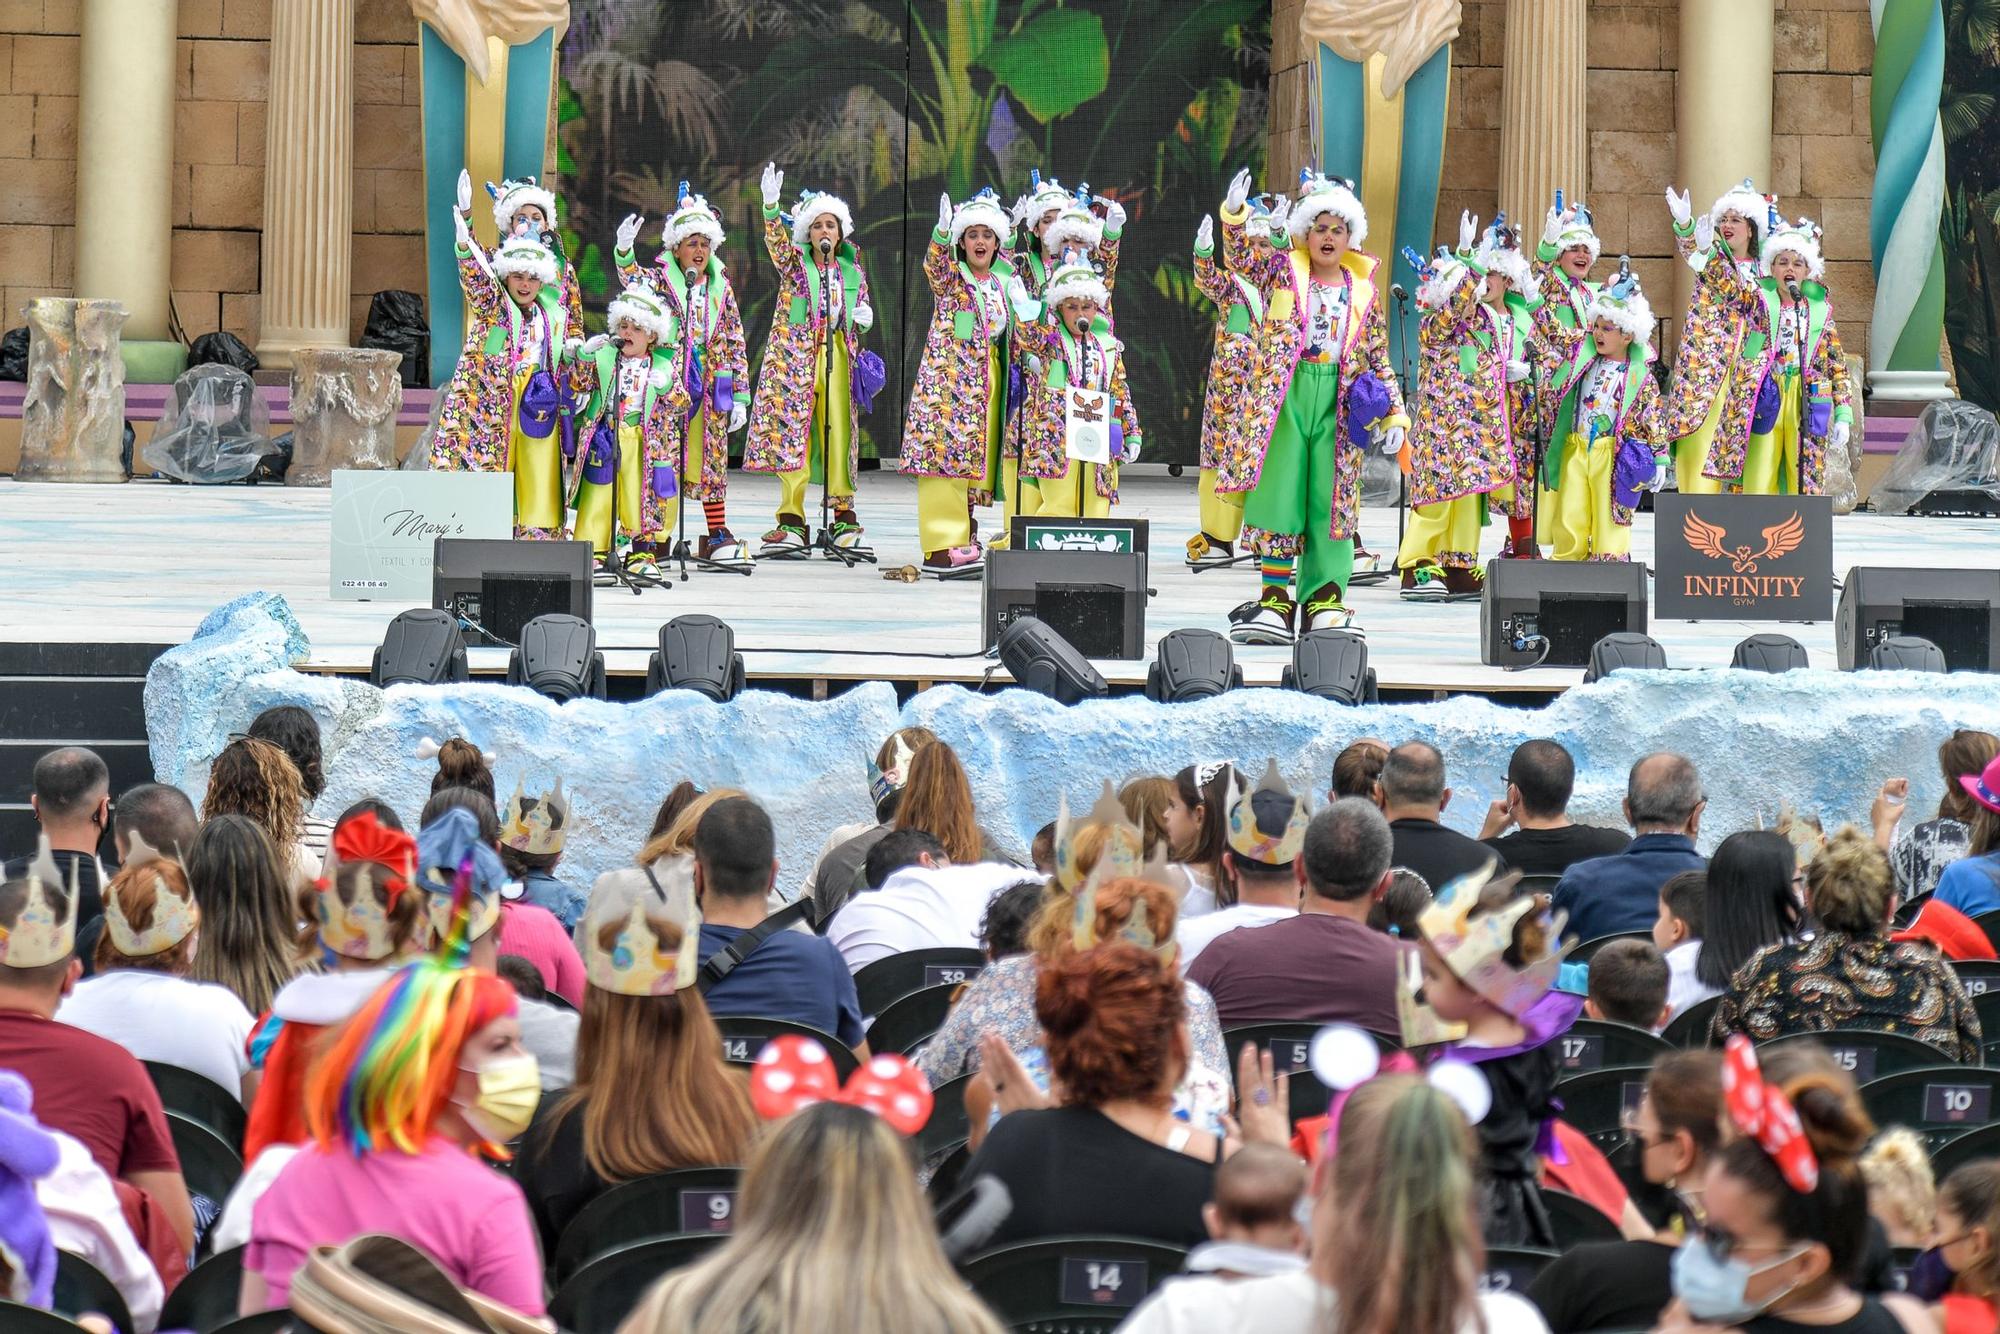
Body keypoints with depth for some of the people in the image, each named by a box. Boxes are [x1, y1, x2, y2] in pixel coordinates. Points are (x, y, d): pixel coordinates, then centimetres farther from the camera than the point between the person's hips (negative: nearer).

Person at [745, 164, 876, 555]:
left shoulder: (852, 270, 13)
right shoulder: (795, 262, 3)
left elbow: (862, 312, 24)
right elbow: (777, 243, -18)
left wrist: (864, 317, -1)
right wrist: (770, 206, -36)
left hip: (838, 357, 3)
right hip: (796, 355, -3)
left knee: (839, 432, 1)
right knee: (791, 431, -6)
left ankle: (843, 514, 11)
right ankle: (792, 520, -6)